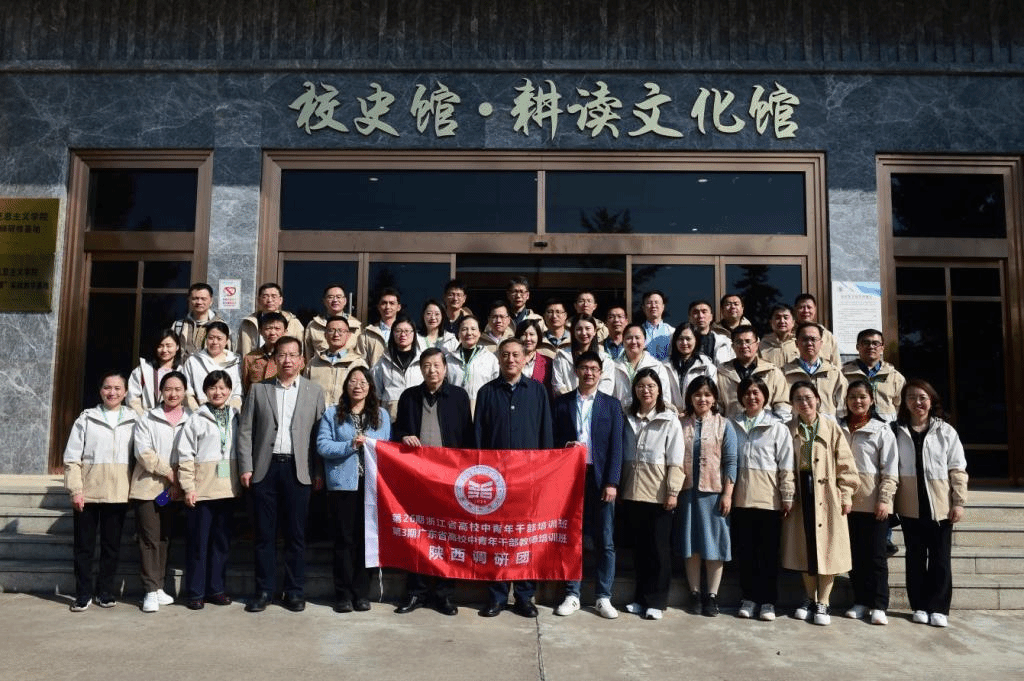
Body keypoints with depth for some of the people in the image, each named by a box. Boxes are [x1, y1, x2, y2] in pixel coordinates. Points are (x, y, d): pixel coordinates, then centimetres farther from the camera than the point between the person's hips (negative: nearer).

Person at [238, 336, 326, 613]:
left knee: (296, 533, 5)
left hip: (297, 469, -1)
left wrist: (318, 472, -3)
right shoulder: (258, 390, 9)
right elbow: (245, 431, 6)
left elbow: (319, 434, 3)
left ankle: (295, 591, 15)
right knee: (263, 533, 6)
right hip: (265, 468, 1)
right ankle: (264, 590, 17)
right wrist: (246, 468, -3)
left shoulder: (314, 392, 7)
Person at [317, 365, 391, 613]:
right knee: (344, 539, 3)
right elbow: (322, 446, -6)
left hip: (372, 484, 2)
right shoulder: (332, 413, 4)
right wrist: (350, 446, -15)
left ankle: (362, 593, 16)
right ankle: (343, 594, 12)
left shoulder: (381, 415, 11)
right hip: (343, 484, -2)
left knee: (367, 538, 6)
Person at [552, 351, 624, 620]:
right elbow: (554, 439, 9)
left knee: (605, 541, 3)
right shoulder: (562, 403, 8)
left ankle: (603, 597, 14)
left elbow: (616, 447, 1)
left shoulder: (612, 405, 6)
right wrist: (565, 446, -12)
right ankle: (572, 595, 17)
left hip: (600, 479, 0)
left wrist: (612, 483, -6)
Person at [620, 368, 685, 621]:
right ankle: (641, 597, 22)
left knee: (658, 548, 3)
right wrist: (619, 485, 4)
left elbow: (676, 461, -5)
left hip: (659, 494, -4)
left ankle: (656, 601, 13)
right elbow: (621, 456, 9)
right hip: (632, 493, 4)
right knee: (639, 547, 11)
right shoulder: (628, 419, 8)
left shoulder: (670, 421, -3)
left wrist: (673, 492, -11)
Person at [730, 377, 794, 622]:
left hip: (769, 499, -2)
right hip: (740, 498, 2)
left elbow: (786, 467, -1)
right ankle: (748, 598, 21)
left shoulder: (778, 428, 0)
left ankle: (768, 601, 16)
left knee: (768, 553, 5)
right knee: (744, 551, 9)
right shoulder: (733, 425, 6)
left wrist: (787, 498, -4)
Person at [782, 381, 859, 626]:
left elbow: (845, 464, 0)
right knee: (804, 547, 10)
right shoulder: (788, 430, 2)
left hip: (826, 494, -1)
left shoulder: (831, 427, -2)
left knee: (827, 548, 3)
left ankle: (823, 603, 15)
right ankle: (810, 598, 25)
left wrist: (846, 495, -4)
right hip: (800, 493, 2)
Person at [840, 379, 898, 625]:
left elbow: (890, 470, -4)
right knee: (855, 554, 10)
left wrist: (884, 499, -11)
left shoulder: (882, 430, -1)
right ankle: (860, 601, 19)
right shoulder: (839, 429, 7)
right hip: (847, 501, 3)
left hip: (873, 503, -3)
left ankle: (878, 606, 7)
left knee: (876, 555, 1)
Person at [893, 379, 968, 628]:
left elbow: (958, 470, 1)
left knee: (941, 558, 4)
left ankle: (938, 608, 14)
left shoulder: (946, 431, 1)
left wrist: (959, 501, -4)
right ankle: (920, 606, 18)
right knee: (915, 557, 9)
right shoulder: (897, 431, 2)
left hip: (940, 505, -1)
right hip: (911, 507, 1)